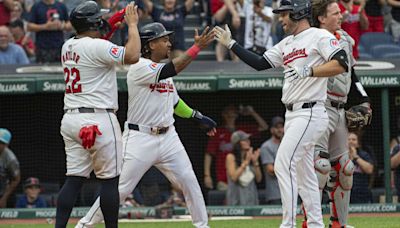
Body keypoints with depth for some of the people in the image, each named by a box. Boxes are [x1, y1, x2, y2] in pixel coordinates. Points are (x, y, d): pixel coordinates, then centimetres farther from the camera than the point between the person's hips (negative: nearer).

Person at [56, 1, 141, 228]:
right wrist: (132, 24, -9)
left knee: (74, 179, 5)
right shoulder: (97, 46, -13)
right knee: (110, 180, 1)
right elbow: (132, 55, -22)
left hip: (71, 118, 8)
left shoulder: (68, 47, 12)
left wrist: (111, 27, 23)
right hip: (98, 119, -8)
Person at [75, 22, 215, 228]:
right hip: (140, 139, -7)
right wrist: (197, 47, -28)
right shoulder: (140, 67, -14)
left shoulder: (163, 70, 13)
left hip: (167, 137, 7)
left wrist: (198, 117, 18)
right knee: (120, 188, -5)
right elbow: (172, 70, -28)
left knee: (190, 183, 1)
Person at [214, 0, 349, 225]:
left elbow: (341, 64, -20)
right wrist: (231, 44, 17)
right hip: (293, 115, 9)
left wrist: (309, 71, -27)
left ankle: (288, 224, -15)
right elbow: (259, 63, 19)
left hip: (310, 113, -9)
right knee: (304, 172, 10)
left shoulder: (320, 36, -9)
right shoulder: (286, 44, 18)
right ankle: (316, 224, 15)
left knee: (284, 164, -15)